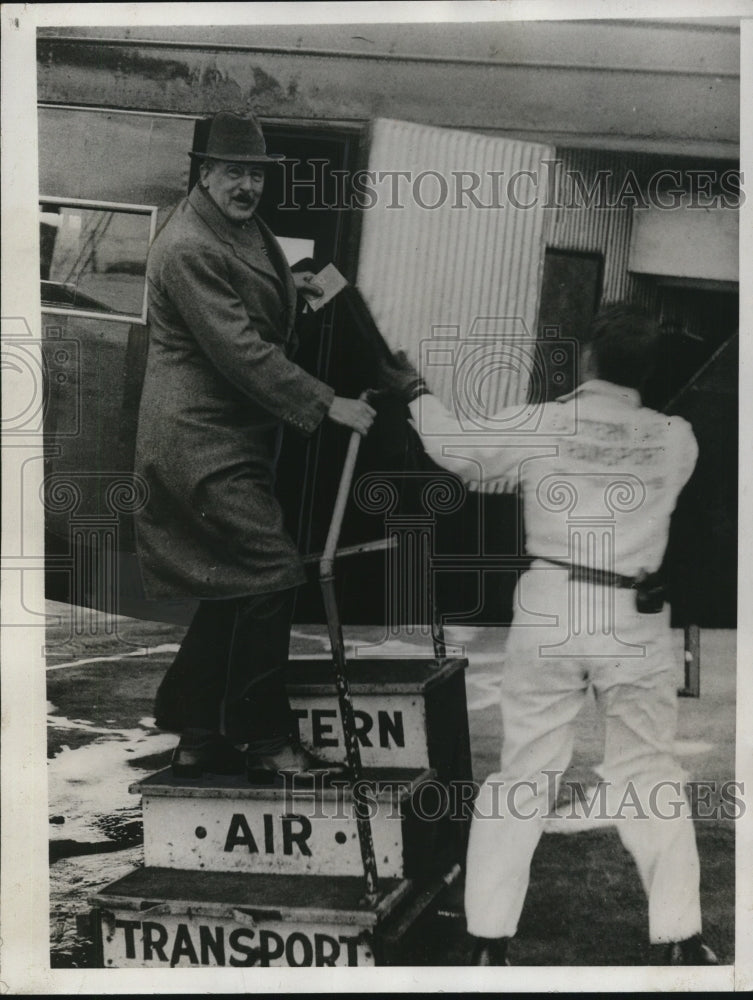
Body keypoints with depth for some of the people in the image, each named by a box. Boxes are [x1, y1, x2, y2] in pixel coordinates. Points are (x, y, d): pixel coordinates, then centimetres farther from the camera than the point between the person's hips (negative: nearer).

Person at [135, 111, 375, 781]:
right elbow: (241, 351, -23)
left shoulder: (245, 228, 14)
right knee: (272, 572, -13)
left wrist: (287, 286, 20)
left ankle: (195, 737, 24)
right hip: (204, 441, -10)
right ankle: (268, 742, -1)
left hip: (238, 438, 10)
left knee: (231, 589, 13)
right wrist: (326, 405, -22)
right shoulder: (188, 248, -17)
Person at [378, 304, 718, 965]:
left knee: (523, 773, 10)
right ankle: (682, 942, 16)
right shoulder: (676, 441, -1)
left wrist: (415, 392, 31)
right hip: (635, 619, 0)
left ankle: (488, 942, 15)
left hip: (550, 610, 0)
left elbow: (457, 450, 13)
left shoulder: (536, 427, -4)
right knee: (650, 775, 13)